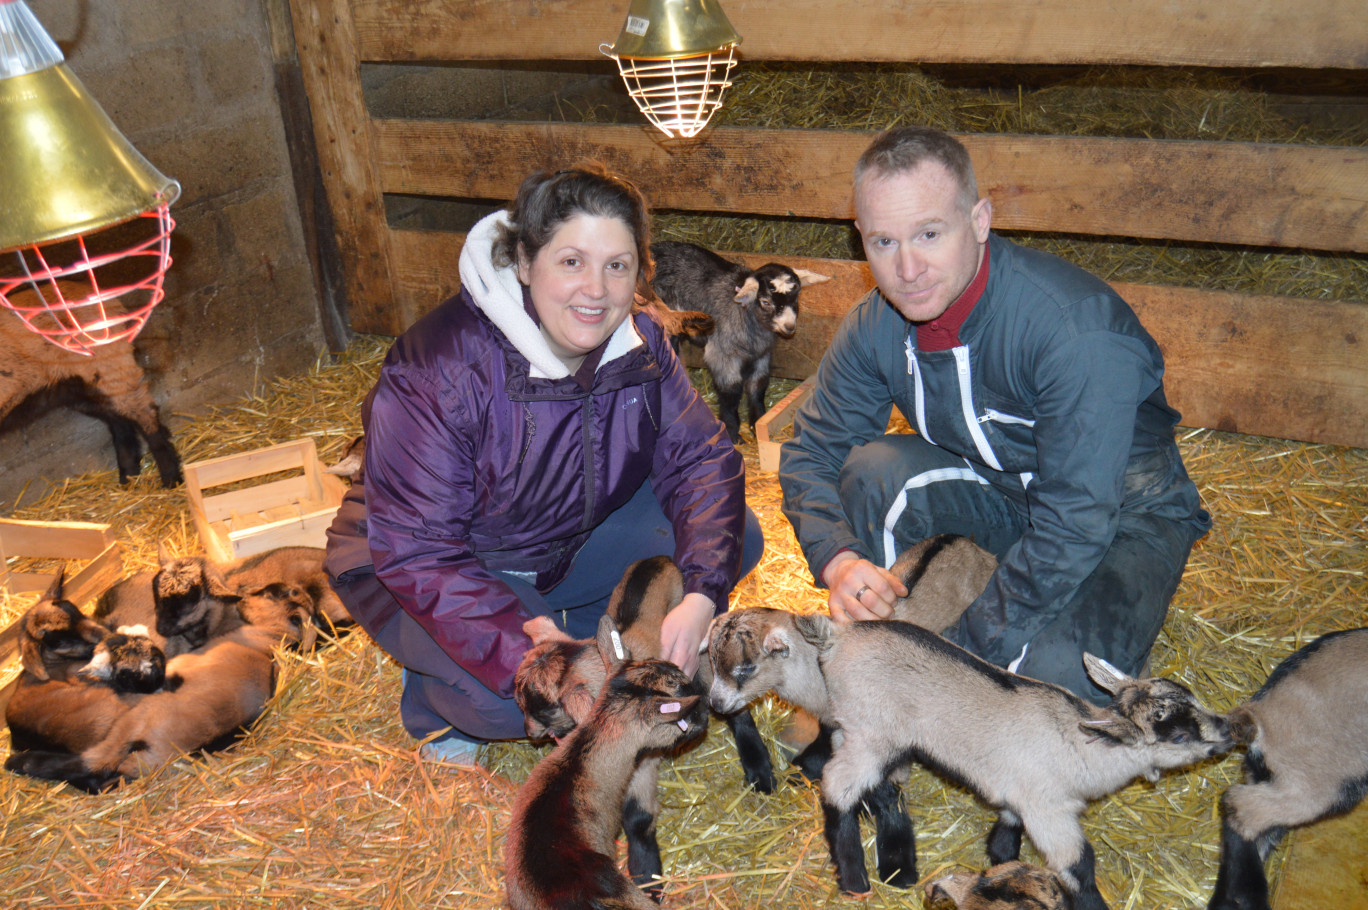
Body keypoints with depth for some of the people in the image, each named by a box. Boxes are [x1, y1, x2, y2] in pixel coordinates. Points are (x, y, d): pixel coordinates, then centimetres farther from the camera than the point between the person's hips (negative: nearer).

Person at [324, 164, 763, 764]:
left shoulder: (638, 346, -12)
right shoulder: (439, 371, -31)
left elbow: (701, 462, -11)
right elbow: (417, 553, -31)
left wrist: (699, 598, -29)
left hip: (566, 545, 6)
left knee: (734, 537, -9)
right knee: (515, 700, -33)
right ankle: (434, 700, 4)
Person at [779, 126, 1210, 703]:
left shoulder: (1077, 330, -33)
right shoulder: (873, 328, -14)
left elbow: (1075, 522, -33)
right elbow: (810, 455, -5)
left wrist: (963, 652, -30)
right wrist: (839, 559, -25)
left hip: (1125, 510, -5)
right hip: (996, 492, 5)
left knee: (1055, 674, -33)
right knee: (873, 467, -24)